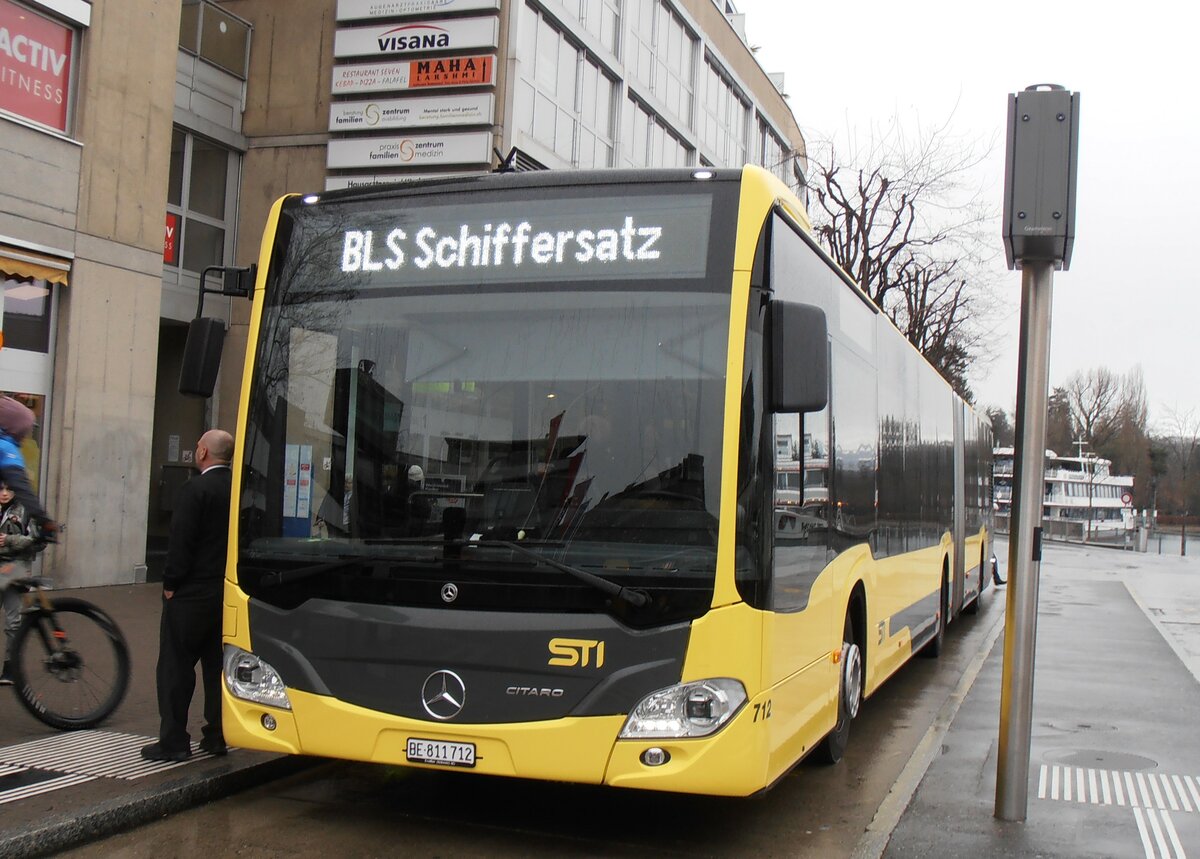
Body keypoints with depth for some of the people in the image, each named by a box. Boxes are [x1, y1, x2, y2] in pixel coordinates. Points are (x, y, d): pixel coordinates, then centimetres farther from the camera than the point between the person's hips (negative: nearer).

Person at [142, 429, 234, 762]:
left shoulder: (195, 489, -14)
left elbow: (181, 542, -16)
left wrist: (170, 584, -6)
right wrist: (229, 578, 15)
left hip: (192, 594, -6)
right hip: (227, 593, 6)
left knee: (176, 666, 2)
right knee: (218, 665, 13)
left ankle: (174, 741, 4)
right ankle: (217, 736, 17)